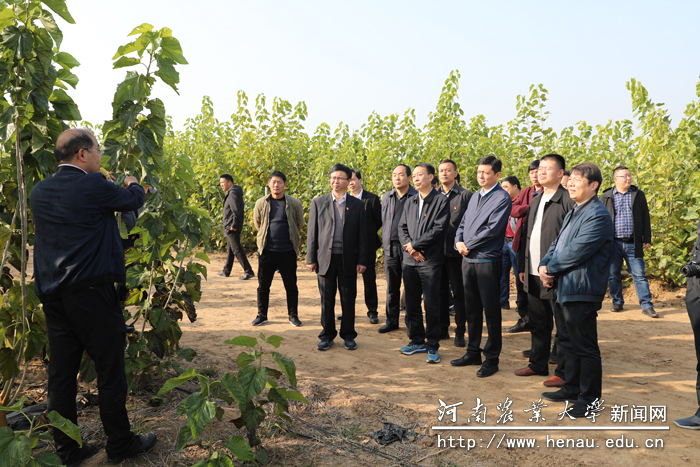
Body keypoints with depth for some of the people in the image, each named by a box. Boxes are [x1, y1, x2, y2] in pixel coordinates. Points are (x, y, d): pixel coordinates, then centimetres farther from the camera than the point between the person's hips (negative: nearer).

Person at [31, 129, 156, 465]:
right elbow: (134, 200, 1)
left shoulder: (39, 191, 7)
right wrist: (132, 183, 24)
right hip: (91, 292, -7)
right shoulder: (93, 186, -13)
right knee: (110, 370, 6)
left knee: (61, 373, 13)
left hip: (52, 296, 7)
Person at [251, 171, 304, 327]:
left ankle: (293, 315, 19)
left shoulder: (294, 203, -1)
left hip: (288, 251, -1)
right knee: (263, 285, 8)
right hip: (266, 251, 1)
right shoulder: (261, 203, 3)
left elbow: (300, 224, 12)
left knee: (291, 286, 5)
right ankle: (262, 315, 22)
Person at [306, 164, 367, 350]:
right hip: (326, 258, 0)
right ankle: (327, 335, 20)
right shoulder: (318, 202, 7)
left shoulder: (357, 205, 6)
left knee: (348, 299, 6)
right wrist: (311, 259, 1)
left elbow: (362, 235, 5)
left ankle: (348, 335, 20)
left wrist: (362, 260, -1)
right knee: (327, 299, 7)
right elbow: (312, 232, 5)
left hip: (348, 259, 0)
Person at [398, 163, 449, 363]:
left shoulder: (441, 201, -3)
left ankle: (433, 346, 9)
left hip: (430, 261, -6)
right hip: (410, 260, 6)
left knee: (431, 305, -2)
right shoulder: (410, 202, 15)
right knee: (411, 304, 11)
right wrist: (410, 248, -6)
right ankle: (417, 341, 24)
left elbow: (438, 229, -12)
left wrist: (415, 244, -10)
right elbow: (402, 227, 11)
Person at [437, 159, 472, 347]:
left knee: (458, 292, 3)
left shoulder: (465, 195, -2)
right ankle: (443, 329, 23)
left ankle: (460, 333, 12)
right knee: (440, 291, 11)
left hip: (456, 251, -4)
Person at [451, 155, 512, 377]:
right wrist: (459, 242, -3)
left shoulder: (502, 198, -8)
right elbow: (463, 223, 16)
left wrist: (469, 246, -11)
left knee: (491, 311, 1)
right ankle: (473, 352, 26)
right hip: (468, 260, 7)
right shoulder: (475, 197, 16)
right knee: (472, 309, 14)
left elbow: (493, 229, -17)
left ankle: (492, 359, 11)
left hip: (488, 261, -7)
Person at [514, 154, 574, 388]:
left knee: (563, 327, 3)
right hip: (533, 275, 8)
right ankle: (538, 364, 30)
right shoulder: (535, 201, 16)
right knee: (538, 323, 17)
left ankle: (563, 372, 14)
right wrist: (522, 266, 16)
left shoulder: (568, 200, -10)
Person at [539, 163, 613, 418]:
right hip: (568, 289, 10)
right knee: (572, 344, 19)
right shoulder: (573, 213, 18)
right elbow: (557, 244, 17)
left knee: (586, 347, 1)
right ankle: (572, 388, 32)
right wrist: (544, 265, -2)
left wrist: (550, 269, -10)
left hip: (582, 291, -10)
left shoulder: (598, 215, -15)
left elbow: (576, 252, -22)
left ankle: (589, 398, 13)